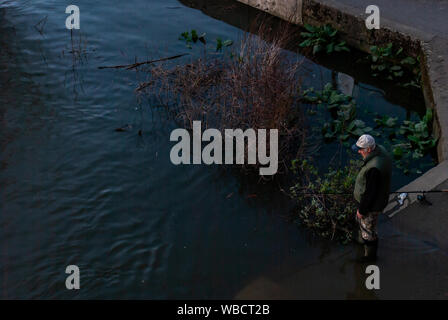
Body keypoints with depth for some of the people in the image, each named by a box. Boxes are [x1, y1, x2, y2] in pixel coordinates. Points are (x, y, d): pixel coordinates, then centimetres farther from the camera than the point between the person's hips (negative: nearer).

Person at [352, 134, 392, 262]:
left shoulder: (373, 168, -41)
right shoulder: (380, 150, -11)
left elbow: (369, 193, -29)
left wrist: (361, 209, -15)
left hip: (372, 204, -9)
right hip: (379, 197, 9)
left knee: (369, 229, 15)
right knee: (360, 220, 33)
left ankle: (370, 255, 37)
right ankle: (361, 238, 59)